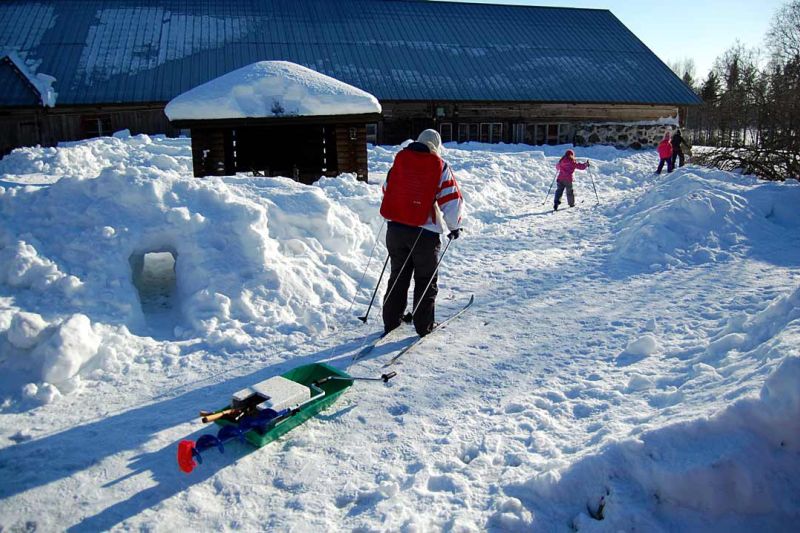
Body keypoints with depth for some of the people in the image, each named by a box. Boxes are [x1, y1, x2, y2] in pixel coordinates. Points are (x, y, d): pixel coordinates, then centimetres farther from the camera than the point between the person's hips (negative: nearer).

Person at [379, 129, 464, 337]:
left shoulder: (399, 160, 5)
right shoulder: (440, 167, -6)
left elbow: (387, 190, 16)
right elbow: (452, 200, -6)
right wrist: (454, 226, 9)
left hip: (395, 228, 4)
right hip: (425, 232, -4)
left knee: (398, 277, 18)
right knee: (426, 280, 10)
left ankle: (391, 321, 22)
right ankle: (424, 325, 13)